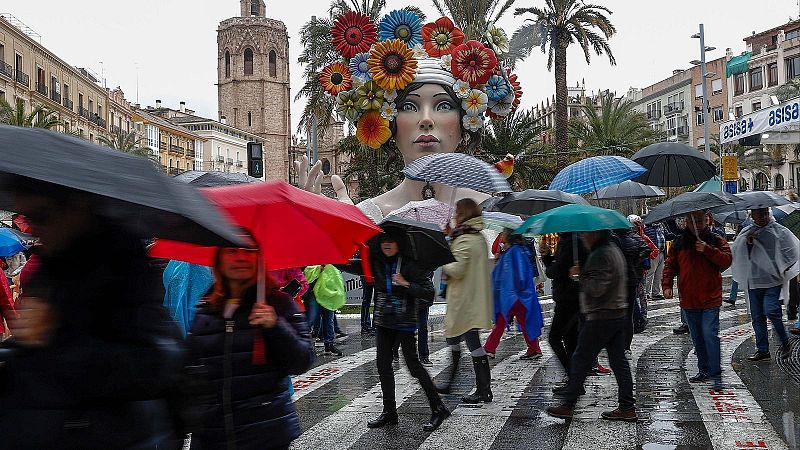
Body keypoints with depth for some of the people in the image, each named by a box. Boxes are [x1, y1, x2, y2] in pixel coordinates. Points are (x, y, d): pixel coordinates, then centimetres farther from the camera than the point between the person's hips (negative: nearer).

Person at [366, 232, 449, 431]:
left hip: (404, 322, -6)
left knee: (413, 364, -4)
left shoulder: (410, 265, -11)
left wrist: (407, 285, -22)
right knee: (383, 364, 7)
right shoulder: (376, 263, 4)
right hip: (383, 321, 6)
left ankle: (438, 408, 8)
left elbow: (429, 292, -14)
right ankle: (389, 411, 19)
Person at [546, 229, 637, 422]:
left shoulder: (600, 255, -18)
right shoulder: (614, 250, 14)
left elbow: (596, 288, -25)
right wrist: (583, 274, 12)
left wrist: (580, 274, -12)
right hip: (619, 314, 10)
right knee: (619, 361, 11)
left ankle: (568, 405, 8)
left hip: (601, 317, -10)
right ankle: (627, 408, 14)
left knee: (581, 360, 0)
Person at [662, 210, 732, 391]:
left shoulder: (716, 241, 1)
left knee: (710, 334, -13)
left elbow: (727, 260, -11)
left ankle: (716, 375, -7)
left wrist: (707, 250, -22)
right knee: (697, 338, 13)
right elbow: (670, 265, 9)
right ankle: (704, 370, 26)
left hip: (710, 299, -4)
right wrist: (666, 285, -4)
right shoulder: (679, 244, 8)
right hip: (688, 300, 4)